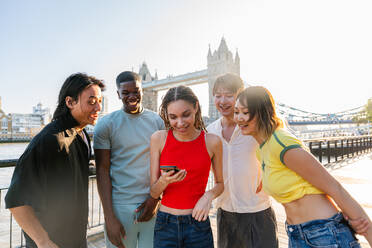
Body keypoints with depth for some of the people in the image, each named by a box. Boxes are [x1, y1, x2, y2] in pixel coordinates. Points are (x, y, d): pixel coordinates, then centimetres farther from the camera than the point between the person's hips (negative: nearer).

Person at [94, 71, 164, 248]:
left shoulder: (157, 121, 3)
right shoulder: (106, 124, -3)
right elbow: (102, 172, -5)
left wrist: (155, 198, -6)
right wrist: (109, 218, -9)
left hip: (152, 204, 2)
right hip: (120, 206, -2)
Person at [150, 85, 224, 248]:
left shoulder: (212, 141, -8)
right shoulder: (158, 139, -8)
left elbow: (220, 183, 7)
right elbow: (153, 193, -4)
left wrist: (209, 195, -13)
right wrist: (164, 181, -24)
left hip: (198, 223, 0)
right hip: (165, 224, 0)